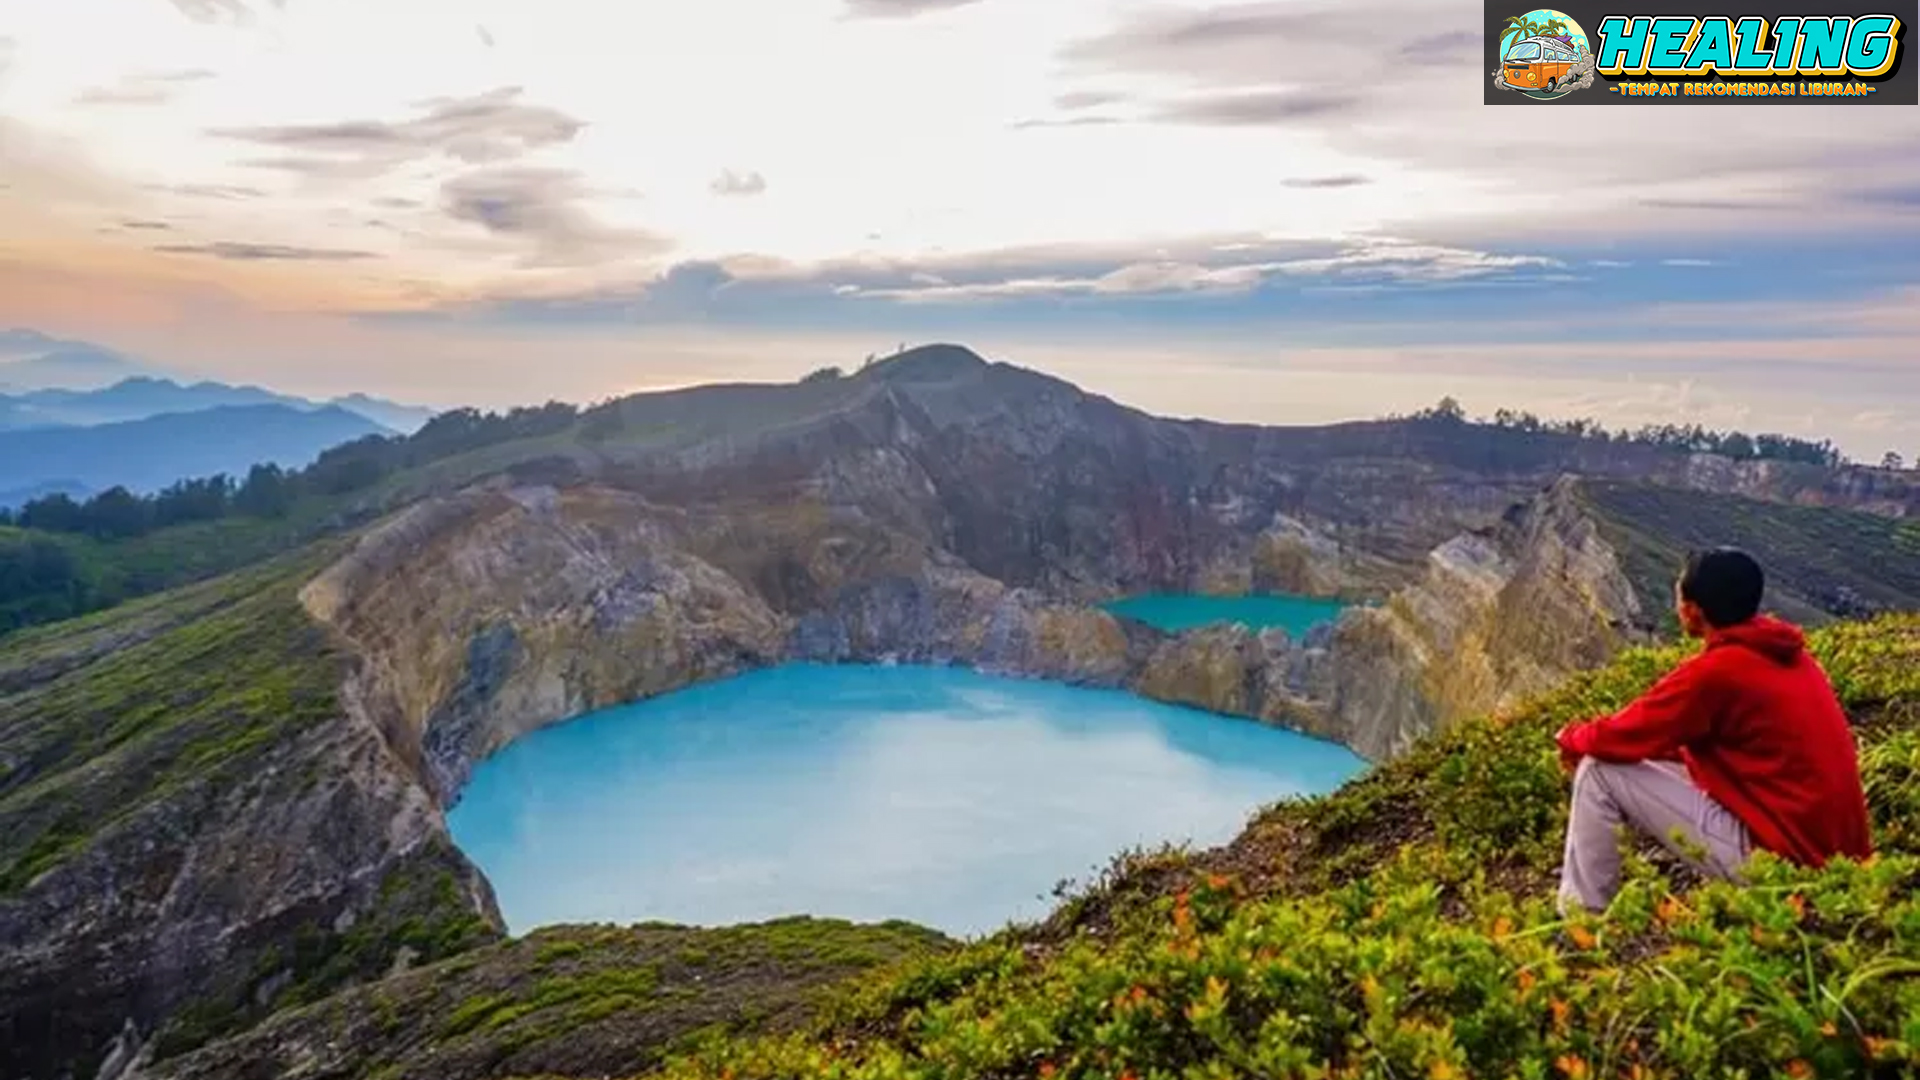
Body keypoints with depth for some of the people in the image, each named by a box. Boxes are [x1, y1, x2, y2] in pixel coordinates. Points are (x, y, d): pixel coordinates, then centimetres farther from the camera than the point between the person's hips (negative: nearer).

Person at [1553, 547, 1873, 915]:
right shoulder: (1785, 652, 9)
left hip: (1777, 855, -9)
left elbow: (1626, 736, -9)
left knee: (1599, 770, -4)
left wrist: (1572, 738, 12)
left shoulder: (1717, 670, -18)